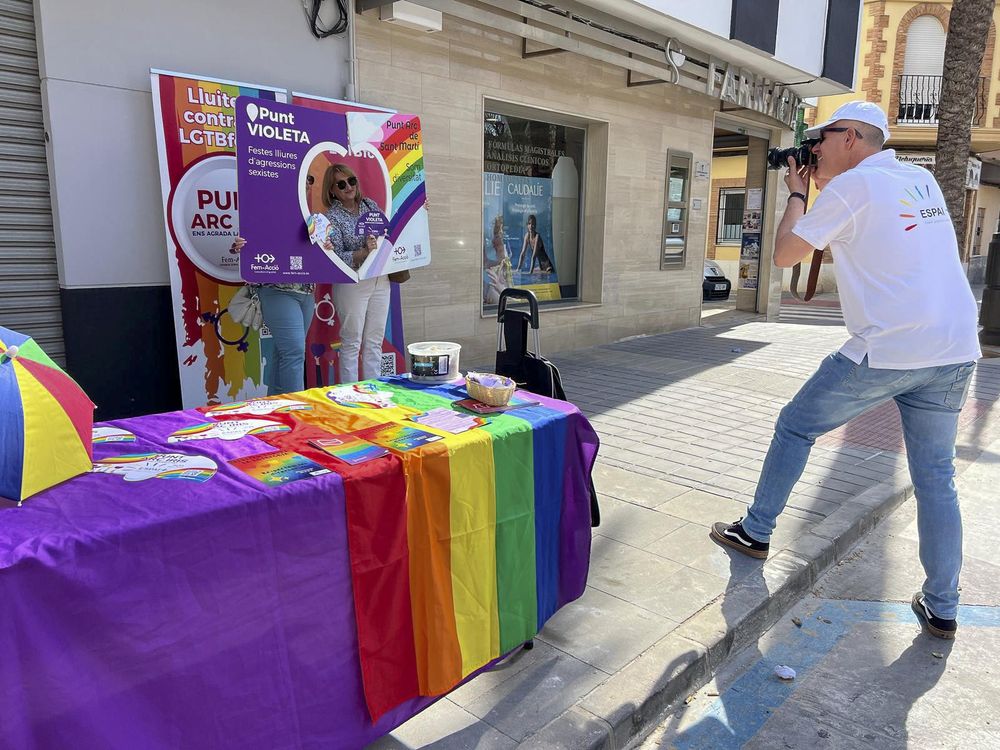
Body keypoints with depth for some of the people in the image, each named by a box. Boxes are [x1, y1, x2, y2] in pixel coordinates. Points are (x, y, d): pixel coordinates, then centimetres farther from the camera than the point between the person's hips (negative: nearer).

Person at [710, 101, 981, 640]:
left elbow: (785, 255, -1)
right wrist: (823, 188, 28)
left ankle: (754, 532, 23)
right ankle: (941, 608, 16)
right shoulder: (923, 180, 17)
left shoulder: (852, 185, -5)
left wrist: (796, 195, 13)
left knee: (795, 428, 11)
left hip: (888, 350, -7)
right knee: (936, 477, 12)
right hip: (956, 352, 7)